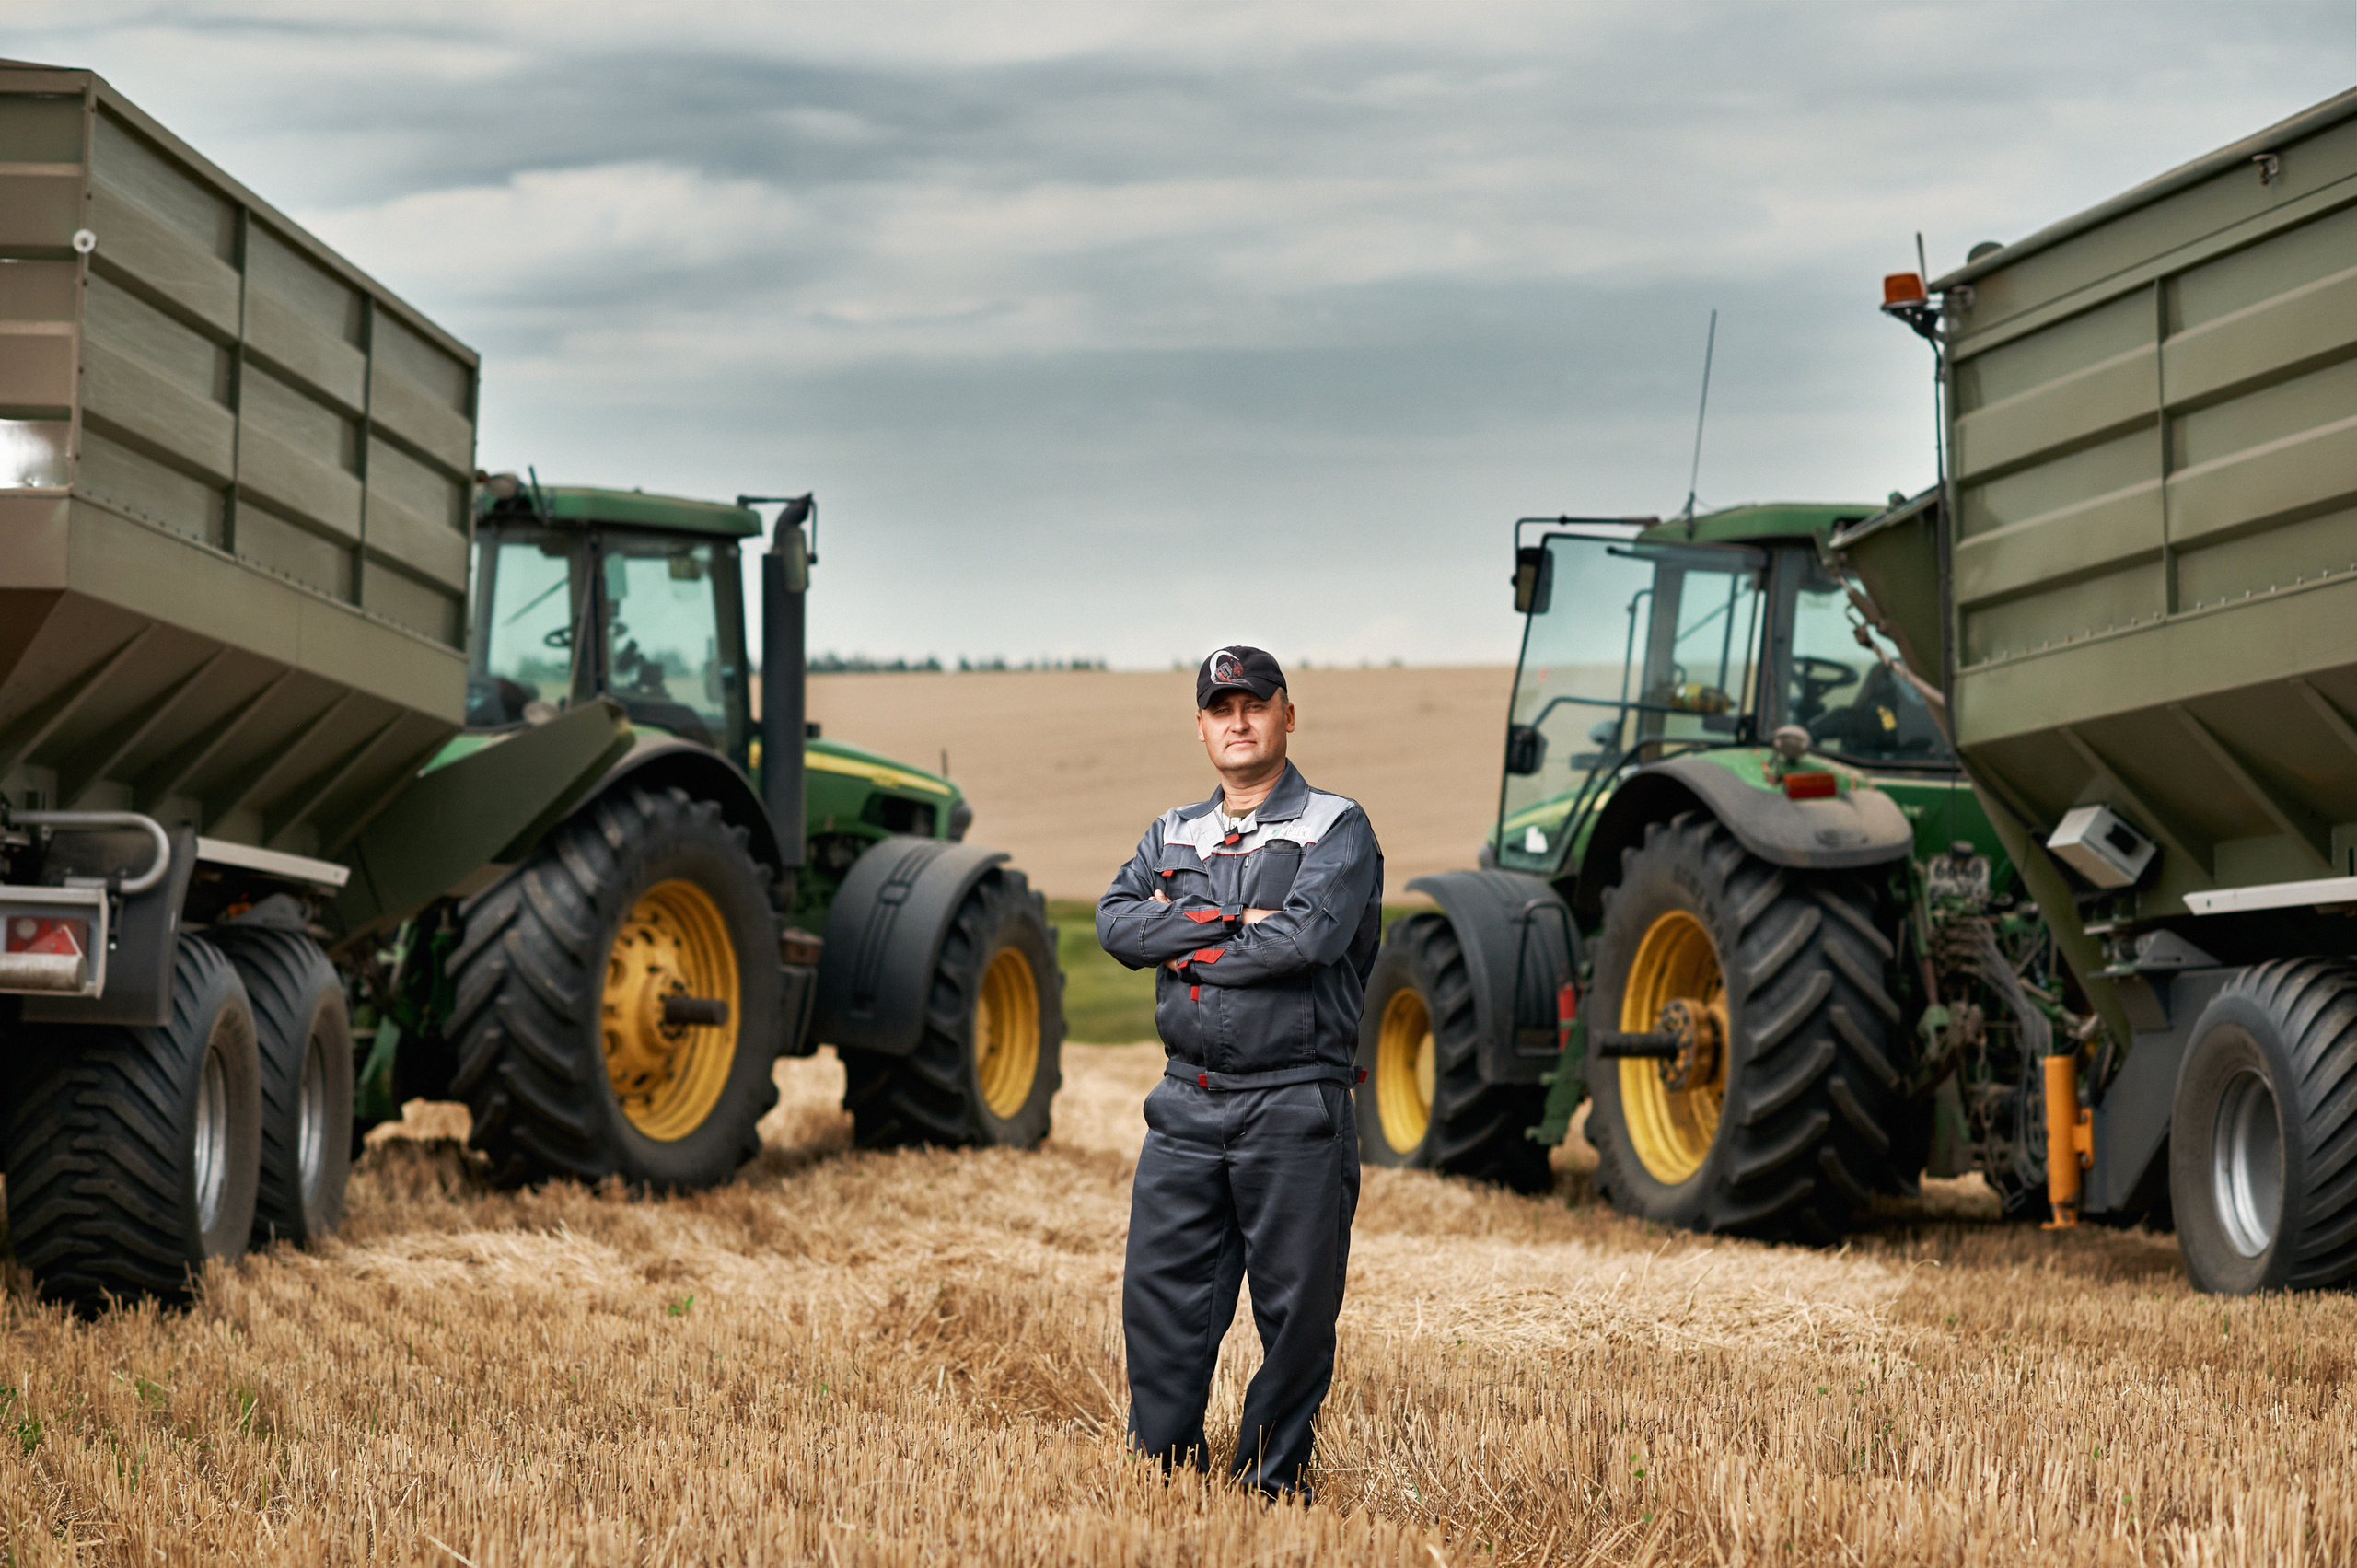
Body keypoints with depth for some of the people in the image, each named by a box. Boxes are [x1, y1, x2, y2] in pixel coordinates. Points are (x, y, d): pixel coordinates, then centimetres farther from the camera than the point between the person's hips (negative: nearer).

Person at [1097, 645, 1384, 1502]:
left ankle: (1272, 1480, 11)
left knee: (1296, 1307, 0)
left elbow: (1309, 934, -17)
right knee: (1159, 1292, 2)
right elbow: (1116, 919, 0)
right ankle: (1162, 1464, 10)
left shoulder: (1335, 829, -1)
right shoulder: (1174, 834, 16)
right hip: (1187, 1103, 5)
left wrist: (1188, 951, -7)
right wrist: (1229, 920, -12)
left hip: (1294, 1109, -4)